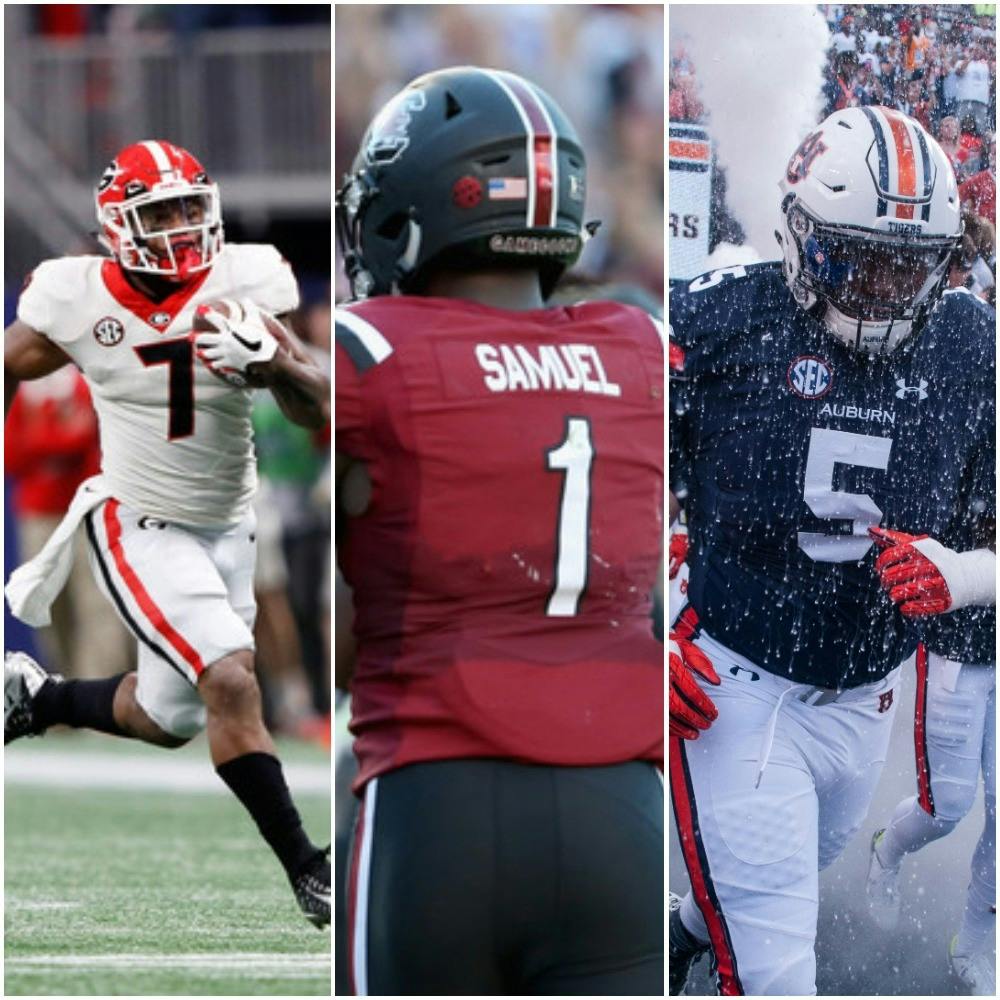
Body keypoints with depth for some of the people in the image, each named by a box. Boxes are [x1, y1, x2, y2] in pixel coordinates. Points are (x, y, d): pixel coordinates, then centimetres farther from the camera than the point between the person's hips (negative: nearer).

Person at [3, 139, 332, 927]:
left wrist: (271, 363, -31)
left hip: (226, 531, 4)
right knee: (231, 682, -21)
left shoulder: (239, 289, -10)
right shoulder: (81, 303, -14)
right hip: (138, 529, -4)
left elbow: (318, 410, -11)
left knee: (170, 720, 15)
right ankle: (307, 871, -16)